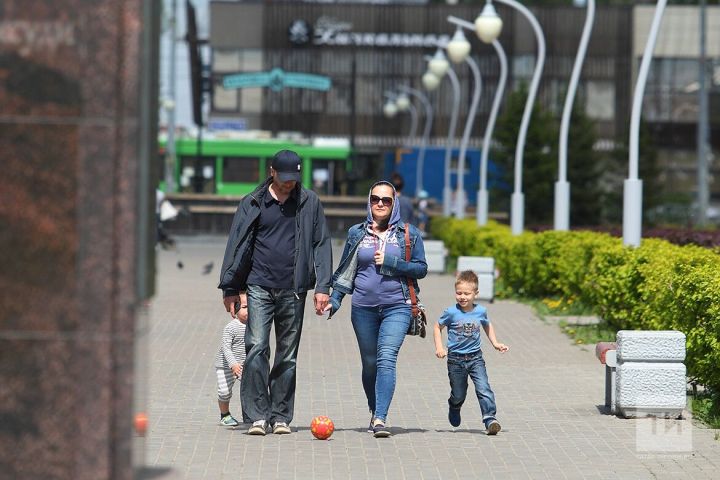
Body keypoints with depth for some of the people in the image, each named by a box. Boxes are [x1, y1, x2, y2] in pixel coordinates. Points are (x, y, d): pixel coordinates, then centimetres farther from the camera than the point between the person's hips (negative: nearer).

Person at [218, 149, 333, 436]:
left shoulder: (309, 203, 5)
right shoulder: (253, 203, 3)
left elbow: (321, 244, 6)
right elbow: (237, 245, 6)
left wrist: (322, 286, -1)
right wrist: (230, 288, 3)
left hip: (293, 291, 1)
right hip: (259, 287, -1)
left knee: (287, 356, 5)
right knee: (256, 348, -12)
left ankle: (281, 417, 12)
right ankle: (257, 416, -10)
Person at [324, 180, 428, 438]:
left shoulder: (408, 233, 4)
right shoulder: (357, 233, 9)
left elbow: (421, 268, 3)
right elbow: (346, 271, 14)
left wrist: (391, 263, -10)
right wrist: (335, 298, 4)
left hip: (396, 307, -3)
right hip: (363, 308, 3)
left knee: (387, 358, -17)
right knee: (369, 363, 9)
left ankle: (380, 419, -24)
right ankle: (374, 412, 27)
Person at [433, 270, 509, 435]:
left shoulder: (481, 312, -3)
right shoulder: (451, 313, -11)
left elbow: (487, 326, 19)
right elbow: (438, 327, 4)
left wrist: (495, 343, 10)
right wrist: (439, 347, -8)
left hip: (475, 358, 1)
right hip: (455, 359, -1)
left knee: (484, 389, -16)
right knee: (458, 394, 11)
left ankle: (490, 418, -18)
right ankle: (454, 408, 43)